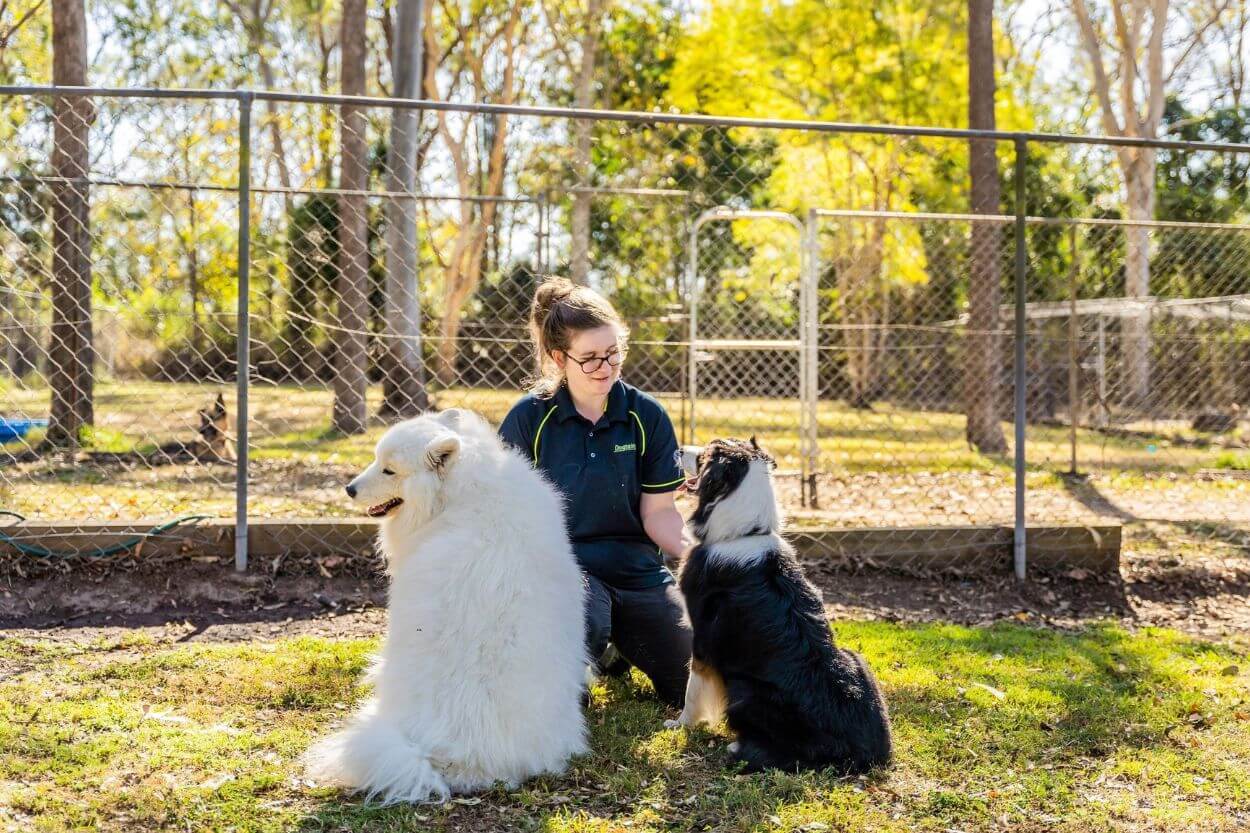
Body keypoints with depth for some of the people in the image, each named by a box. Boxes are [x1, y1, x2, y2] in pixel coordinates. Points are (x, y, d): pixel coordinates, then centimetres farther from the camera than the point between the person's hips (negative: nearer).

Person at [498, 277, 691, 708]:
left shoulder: (646, 415, -1)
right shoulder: (529, 418, -6)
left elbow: (658, 512, -1)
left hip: (636, 568, 3)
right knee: (584, 620, -38)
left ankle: (621, 644, 28)